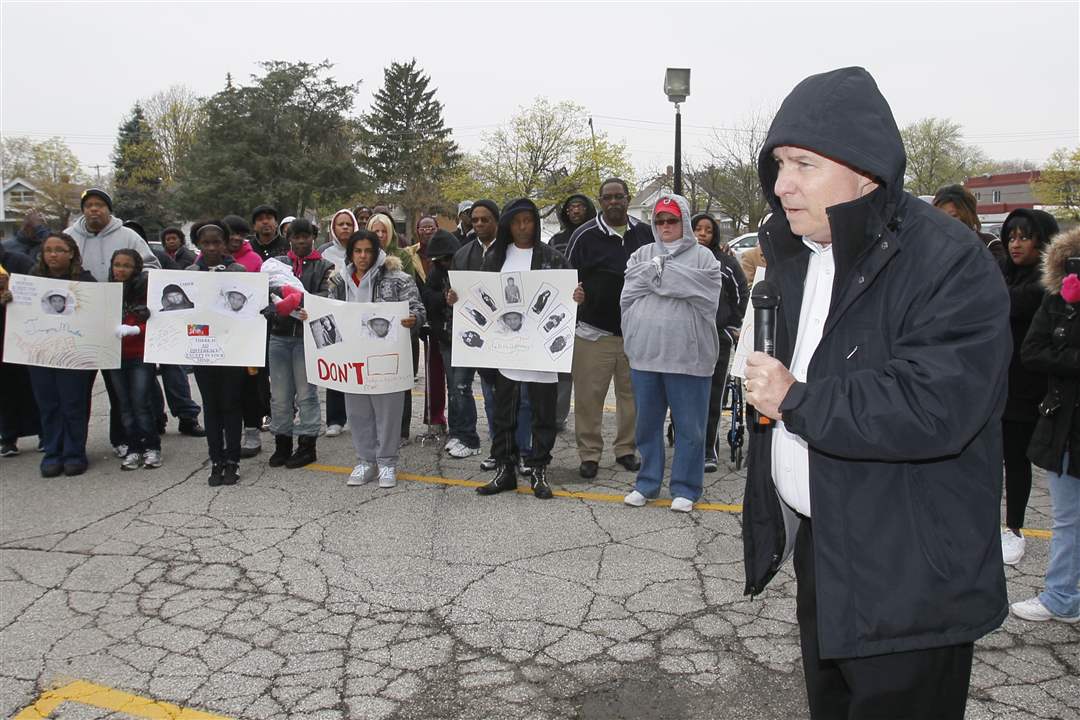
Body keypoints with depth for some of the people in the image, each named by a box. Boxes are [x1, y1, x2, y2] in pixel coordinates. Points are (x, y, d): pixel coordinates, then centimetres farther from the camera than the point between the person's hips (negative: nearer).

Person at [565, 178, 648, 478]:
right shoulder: (584, 235, -2)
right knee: (589, 395, -2)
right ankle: (589, 454, 10)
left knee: (632, 393, 9)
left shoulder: (645, 234, 8)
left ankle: (626, 449, 23)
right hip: (594, 330, -3)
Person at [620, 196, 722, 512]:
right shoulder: (642, 255, 14)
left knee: (689, 426, 4)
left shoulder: (702, 257, 4)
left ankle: (685, 488, 17)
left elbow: (703, 295, -13)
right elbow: (628, 295, 1)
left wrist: (656, 275, -9)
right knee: (647, 423, 12)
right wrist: (664, 275, -10)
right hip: (644, 352, 3)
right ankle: (647, 482, 26)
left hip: (688, 355, -3)